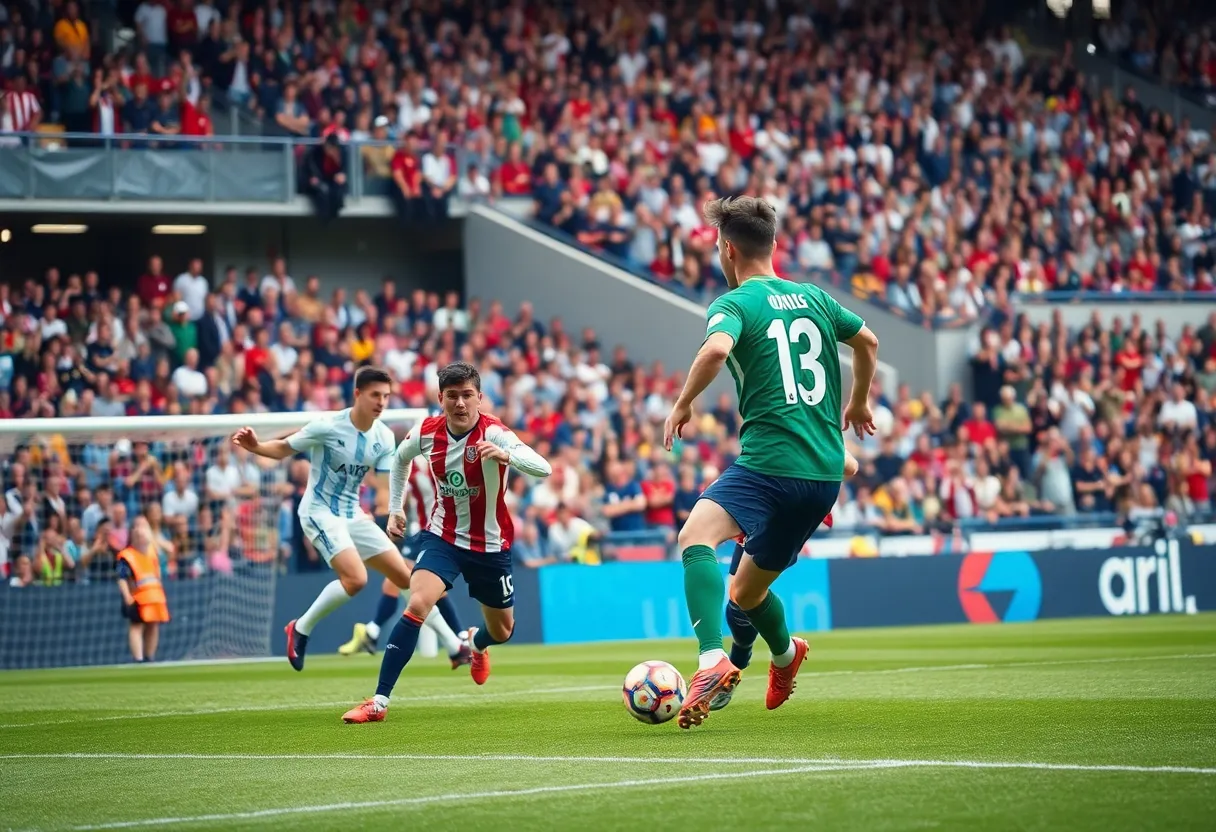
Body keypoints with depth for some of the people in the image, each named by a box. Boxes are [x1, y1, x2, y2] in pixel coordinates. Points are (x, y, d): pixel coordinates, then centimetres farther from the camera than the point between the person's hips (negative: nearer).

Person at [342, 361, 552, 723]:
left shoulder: (492, 433, -24)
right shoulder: (427, 432, -12)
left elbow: (543, 469, -42)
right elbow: (400, 459, 14)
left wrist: (506, 455, -59)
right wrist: (395, 509, 12)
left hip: (490, 544, -1)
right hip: (443, 536, 1)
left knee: (501, 632, 16)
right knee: (417, 605, -24)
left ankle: (476, 645, 57)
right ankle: (379, 701, -21)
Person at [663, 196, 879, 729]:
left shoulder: (735, 304, -3)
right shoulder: (813, 298, 18)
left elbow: (717, 348, -26)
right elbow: (867, 341, 35)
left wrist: (683, 404, -10)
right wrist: (859, 404, 51)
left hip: (768, 461, -8)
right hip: (826, 471, 8)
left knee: (696, 536, -27)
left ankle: (713, 661, -45)